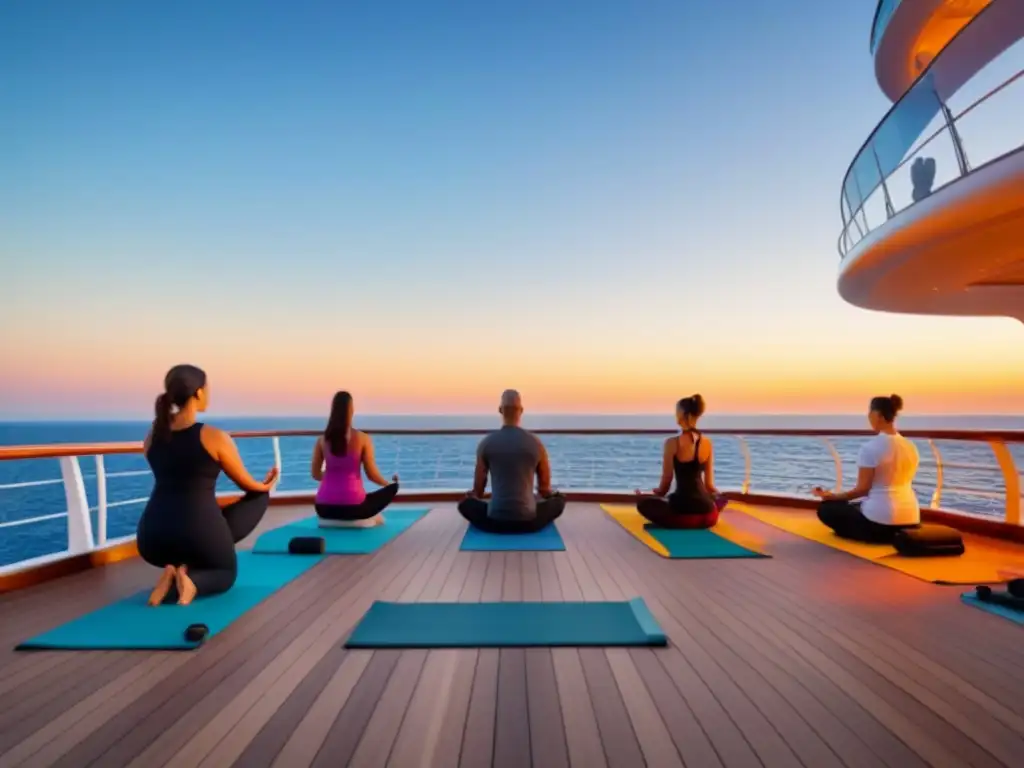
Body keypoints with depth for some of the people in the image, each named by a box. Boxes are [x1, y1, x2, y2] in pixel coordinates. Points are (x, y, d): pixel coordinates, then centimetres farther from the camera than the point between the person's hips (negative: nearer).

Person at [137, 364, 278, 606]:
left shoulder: (152, 438, 4)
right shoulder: (215, 438, -11)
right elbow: (246, 484, 4)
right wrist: (264, 486, 27)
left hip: (152, 540, 5)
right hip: (199, 533, -5)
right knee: (225, 572, 26)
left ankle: (173, 572, 5)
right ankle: (193, 580, -7)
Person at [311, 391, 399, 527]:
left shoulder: (322, 440, 1)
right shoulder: (362, 438, -8)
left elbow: (316, 475, 9)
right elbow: (372, 475, -5)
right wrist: (389, 482, 17)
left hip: (324, 508, 5)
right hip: (352, 505, -5)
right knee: (392, 487, 16)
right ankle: (365, 519, 11)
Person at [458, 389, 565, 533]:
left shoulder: (486, 443, -2)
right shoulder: (536, 443, -2)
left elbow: (478, 488, 9)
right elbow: (545, 489, 10)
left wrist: (474, 496, 33)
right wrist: (550, 494, 34)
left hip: (495, 521, 1)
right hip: (528, 521, 0)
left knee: (465, 503, 29)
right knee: (559, 499, 27)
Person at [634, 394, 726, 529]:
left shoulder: (672, 443, -10)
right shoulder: (707, 443, 3)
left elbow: (666, 483, -5)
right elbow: (709, 485, 10)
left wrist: (655, 493, 16)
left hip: (681, 511, -4)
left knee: (642, 502, 21)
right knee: (719, 498, 39)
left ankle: (682, 521, 10)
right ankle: (698, 520, 20)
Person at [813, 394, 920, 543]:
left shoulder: (870, 447, -15)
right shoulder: (910, 447, 6)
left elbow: (862, 489, -13)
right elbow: (898, 484, 15)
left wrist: (832, 496, 1)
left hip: (881, 519, -8)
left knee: (826, 509, 10)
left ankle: (877, 535, 4)